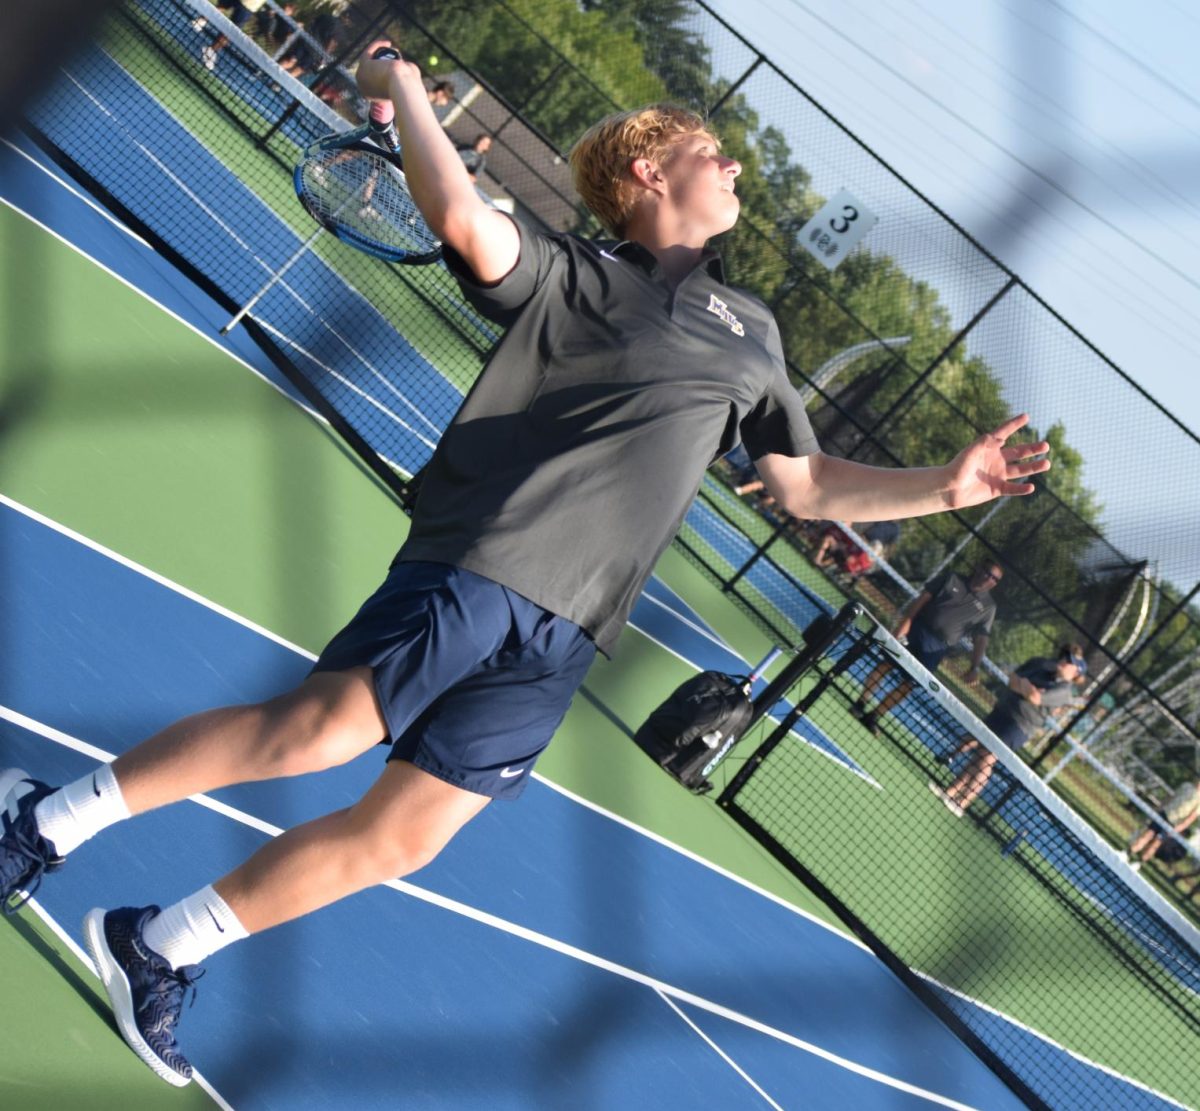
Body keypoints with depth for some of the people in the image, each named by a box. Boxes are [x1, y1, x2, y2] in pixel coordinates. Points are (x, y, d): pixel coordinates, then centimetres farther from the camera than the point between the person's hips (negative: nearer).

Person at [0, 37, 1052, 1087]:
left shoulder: (752, 332, 25)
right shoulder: (567, 272, 6)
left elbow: (808, 481, 29)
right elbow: (467, 222, -14)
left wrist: (945, 485, 20)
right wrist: (404, 88, -6)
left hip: (561, 636, 5)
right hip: (481, 559, -5)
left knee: (404, 835, -1)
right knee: (323, 727, -22)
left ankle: (163, 946, 12)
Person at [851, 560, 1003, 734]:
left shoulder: (988, 607, 5)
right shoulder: (952, 579, 5)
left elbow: (980, 639, 1)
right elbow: (923, 598, 1)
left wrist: (974, 668, -10)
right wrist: (906, 619, -12)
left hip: (936, 648, 0)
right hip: (915, 629, 0)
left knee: (908, 684, -2)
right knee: (885, 664, -1)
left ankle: (872, 717, 7)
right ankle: (860, 704, 12)